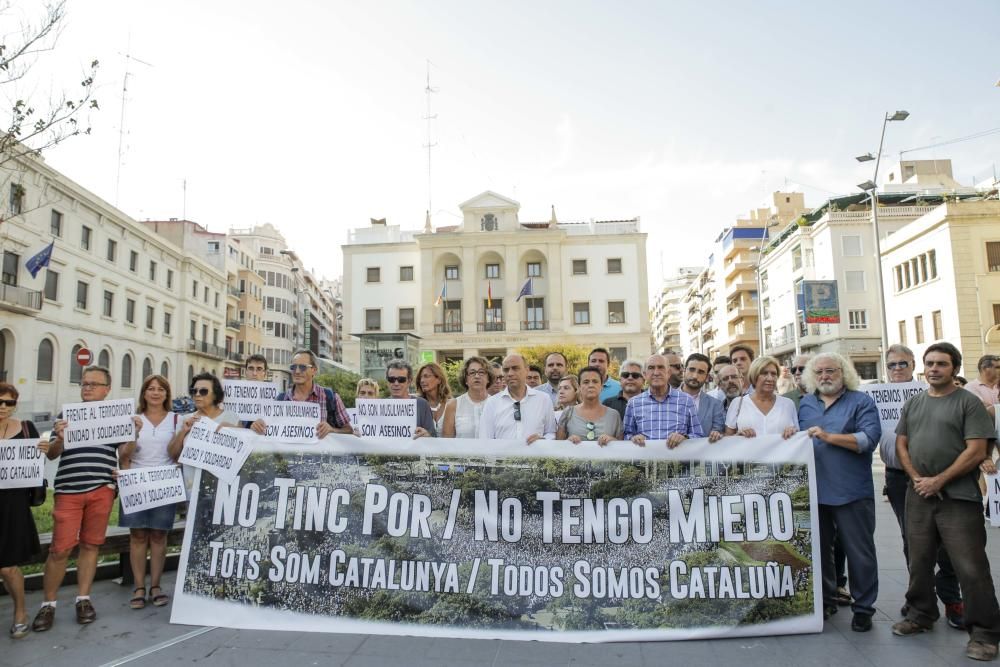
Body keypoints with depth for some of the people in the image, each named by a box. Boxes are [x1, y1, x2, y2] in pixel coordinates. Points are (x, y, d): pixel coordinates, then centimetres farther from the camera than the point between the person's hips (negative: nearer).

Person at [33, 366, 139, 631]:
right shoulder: (66, 414, 9)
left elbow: (124, 452, 3)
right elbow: (51, 454, 6)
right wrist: (59, 438, -15)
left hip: (102, 489, 1)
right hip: (68, 490, 0)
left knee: (91, 545, 8)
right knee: (60, 549, -1)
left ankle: (83, 600, 18)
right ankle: (48, 604, 13)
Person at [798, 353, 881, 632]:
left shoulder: (861, 402, -1)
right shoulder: (805, 404, 13)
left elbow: (869, 438, -14)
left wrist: (829, 436, -18)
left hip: (851, 491, -4)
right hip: (814, 490, 4)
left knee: (859, 551, 3)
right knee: (819, 549, 13)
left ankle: (863, 607, 17)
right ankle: (825, 600, 28)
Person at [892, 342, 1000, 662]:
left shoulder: (969, 402, -4)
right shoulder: (913, 404, 11)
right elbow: (901, 445, 11)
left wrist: (939, 480, -13)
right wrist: (917, 479, -4)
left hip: (959, 497, -5)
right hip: (919, 495, 5)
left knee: (971, 567, -3)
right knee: (919, 561, 14)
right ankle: (921, 615, 29)